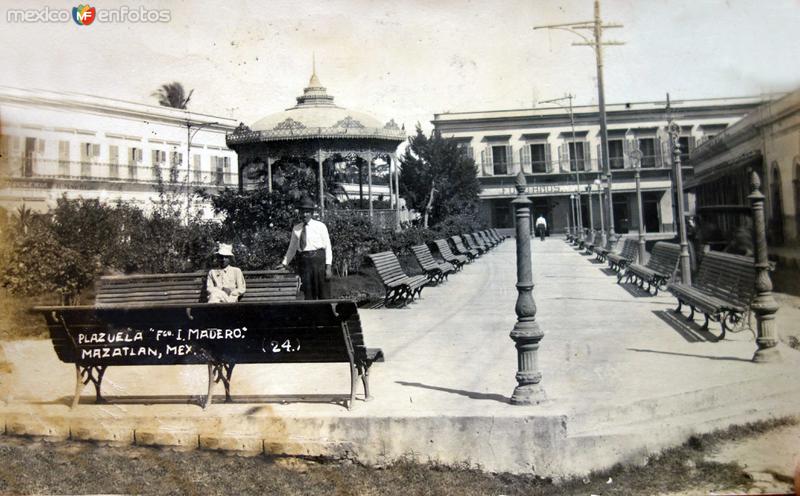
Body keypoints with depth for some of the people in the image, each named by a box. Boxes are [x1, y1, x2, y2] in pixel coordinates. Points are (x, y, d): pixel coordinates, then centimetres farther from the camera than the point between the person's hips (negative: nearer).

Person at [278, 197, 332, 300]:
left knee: (324, 294, -2)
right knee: (308, 295, 6)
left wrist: (328, 267, -8)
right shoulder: (296, 228, 11)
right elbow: (292, 248, 21)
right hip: (303, 262, 3)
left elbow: (328, 247, -1)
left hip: (319, 260, -3)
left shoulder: (320, 226, 1)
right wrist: (284, 263, 17)